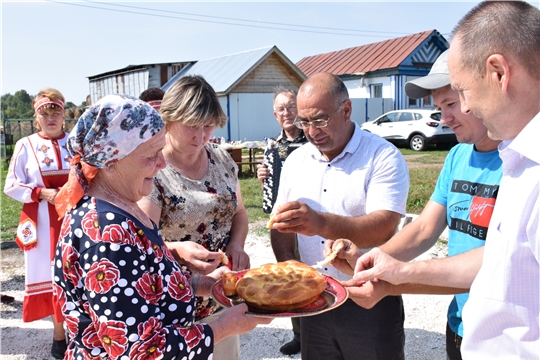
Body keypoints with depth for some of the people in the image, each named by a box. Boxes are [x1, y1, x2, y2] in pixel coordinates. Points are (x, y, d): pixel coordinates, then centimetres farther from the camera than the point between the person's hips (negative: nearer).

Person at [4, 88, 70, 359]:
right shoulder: (25, 146, 0)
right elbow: (11, 186, 1)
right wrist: (42, 193, -13)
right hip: (43, 222, -1)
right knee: (52, 275, 5)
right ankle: (59, 332, 20)